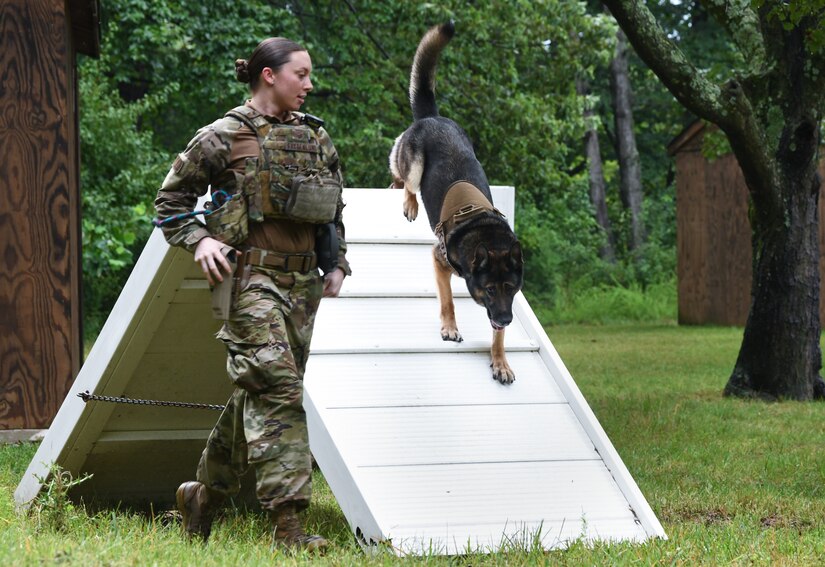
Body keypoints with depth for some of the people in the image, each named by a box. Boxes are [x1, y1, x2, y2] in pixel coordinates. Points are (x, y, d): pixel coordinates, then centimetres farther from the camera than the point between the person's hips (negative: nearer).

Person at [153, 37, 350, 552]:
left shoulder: (316, 138, 13)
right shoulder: (225, 137, -4)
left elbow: (336, 209, 26)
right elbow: (171, 200, 4)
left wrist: (338, 264, 16)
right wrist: (200, 240, -11)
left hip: (302, 282, 7)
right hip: (251, 278, -7)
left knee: (257, 395, 11)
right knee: (277, 391, -16)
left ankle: (204, 495, 28)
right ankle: (287, 520, -17)